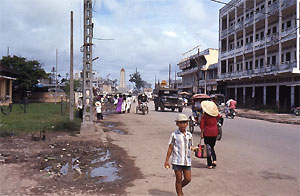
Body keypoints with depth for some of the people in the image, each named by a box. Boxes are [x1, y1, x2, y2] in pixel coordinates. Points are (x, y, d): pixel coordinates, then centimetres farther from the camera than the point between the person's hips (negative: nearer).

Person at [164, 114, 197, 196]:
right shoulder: (174, 135, -4)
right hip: (177, 161, -4)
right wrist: (167, 160, 0)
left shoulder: (189, 135, 7)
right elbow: (170, 148, 0)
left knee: (188, 179, 7)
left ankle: (179, 188, 35)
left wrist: (193, 149, -4)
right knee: (179, 179, 4)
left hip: (187, 161, 4)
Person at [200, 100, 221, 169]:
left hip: (207, 133, -4)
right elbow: (219, 117, 24)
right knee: (212, 147, 20)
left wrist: (201, 133, -2)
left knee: (208, 148, 5)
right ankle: (214, 160, 0)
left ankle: (209, 164, 8)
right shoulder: (216, 114, 1)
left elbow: (202, 125, -10)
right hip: (214, 132, 4)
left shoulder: (204, 115, -9)